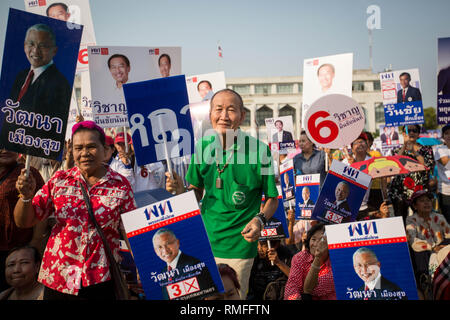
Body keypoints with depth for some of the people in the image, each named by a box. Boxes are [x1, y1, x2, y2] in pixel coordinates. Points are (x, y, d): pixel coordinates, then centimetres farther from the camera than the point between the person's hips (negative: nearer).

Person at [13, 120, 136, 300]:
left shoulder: (120, 185, -2)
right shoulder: (59, 180, 3)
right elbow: (24, 222, 3)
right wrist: (26, 196, -16)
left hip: (101, 280, -2)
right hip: (56, 280, 2)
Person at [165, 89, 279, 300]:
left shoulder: (258, 150, -13)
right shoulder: (202, 147, -2)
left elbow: (272, 198, -2)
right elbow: (197, 193, 9)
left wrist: (260, 219, -20)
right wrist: (181, 190, -11)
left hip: (239, 248, -3)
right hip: (204, 241, 4)